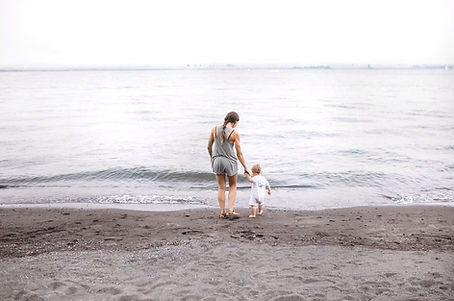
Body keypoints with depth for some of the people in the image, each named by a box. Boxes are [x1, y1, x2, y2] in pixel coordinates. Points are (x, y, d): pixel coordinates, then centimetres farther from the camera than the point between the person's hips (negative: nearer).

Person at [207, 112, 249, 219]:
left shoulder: (215, 129, -4)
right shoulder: (234, 133, -13)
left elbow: (209, 146, 5)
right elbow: (239, 153, -8)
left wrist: (211, 157, 25)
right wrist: (245, 167, 2)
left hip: (217, 160, 3)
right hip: (230, 162, -3)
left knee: (221, 188, 15)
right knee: (233, 187, 17)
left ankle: (222, 212, 18)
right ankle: (231, 211, 9)